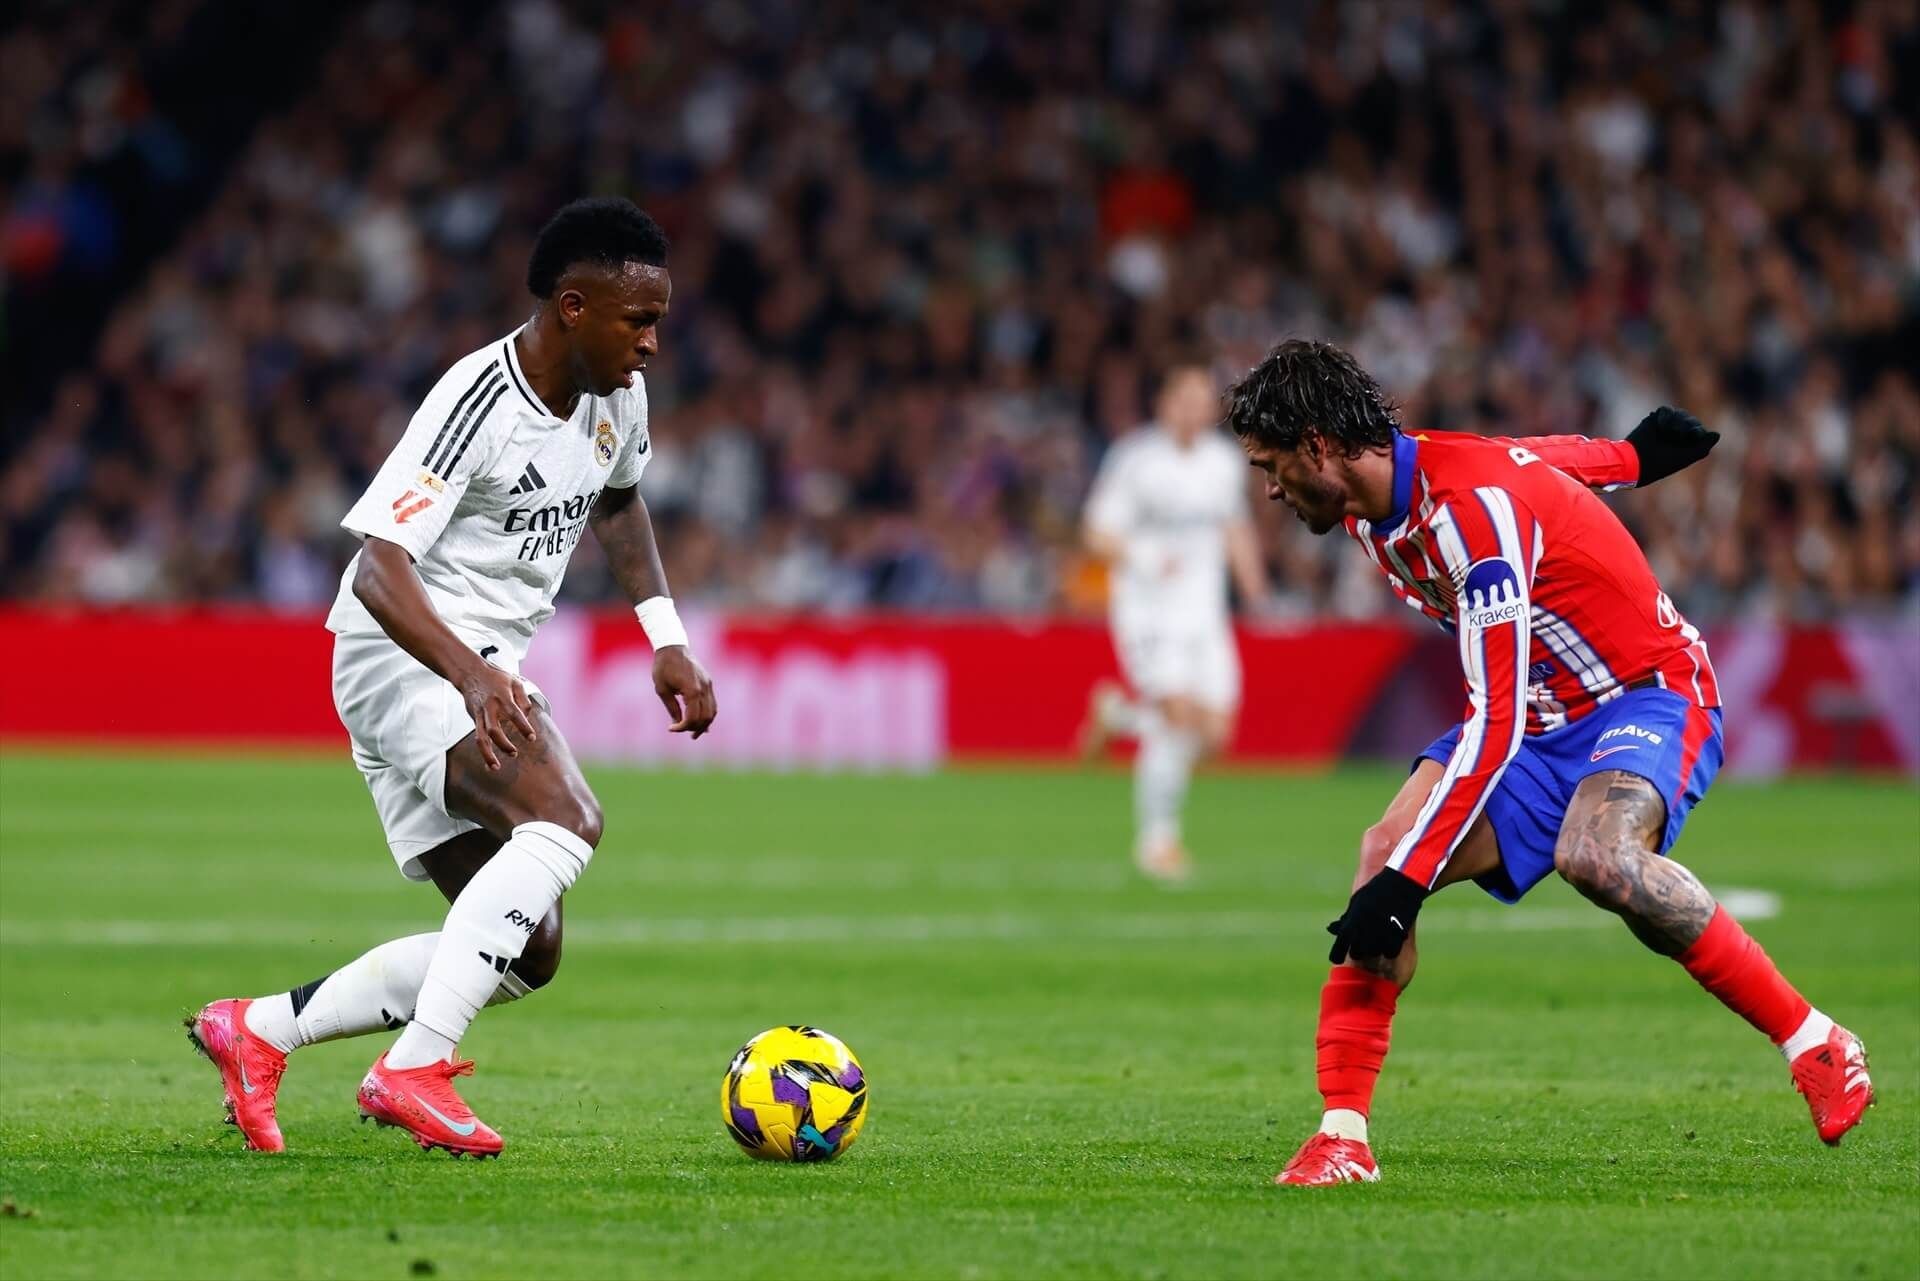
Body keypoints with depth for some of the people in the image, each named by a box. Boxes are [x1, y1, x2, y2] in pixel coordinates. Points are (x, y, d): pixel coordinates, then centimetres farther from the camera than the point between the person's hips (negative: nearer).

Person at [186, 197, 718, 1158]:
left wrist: (666, 639, 15)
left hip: (482, 678, 9)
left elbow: (617, 501, 27)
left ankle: (258, 1029, 14)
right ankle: (414, 1069, -32)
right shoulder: (480, 404, -22)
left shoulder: (618, 396, 3)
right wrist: (472, 676, -45)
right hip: (403, 656, -9)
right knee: (566, 820, -32)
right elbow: (377, 571, -29)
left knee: (526, 954, 6)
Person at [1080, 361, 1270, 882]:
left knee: (1213, 733, -4)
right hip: (1146, 606, -5)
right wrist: (1144, 560, -26)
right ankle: (1156, 838, -5)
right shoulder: (1134, 459, -9)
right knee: (1179, 717, -20)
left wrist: (1253, 585, 10)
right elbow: (1098, 535, -10)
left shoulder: (1224, 462, 7)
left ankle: (1119, 714, 25)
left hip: (1203, 609, 5)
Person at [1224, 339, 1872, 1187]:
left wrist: (1408, 879, -33)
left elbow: (1496, 721, -31)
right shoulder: (1368, 506, -1)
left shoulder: (1472, 505, -29)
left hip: (1649, 696, -8)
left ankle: (1815, 1045, -22)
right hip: (1538, 717, 8)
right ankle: (1342, 1140, -11)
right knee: (1384, 852, -13)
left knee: (1593, 856, -37)